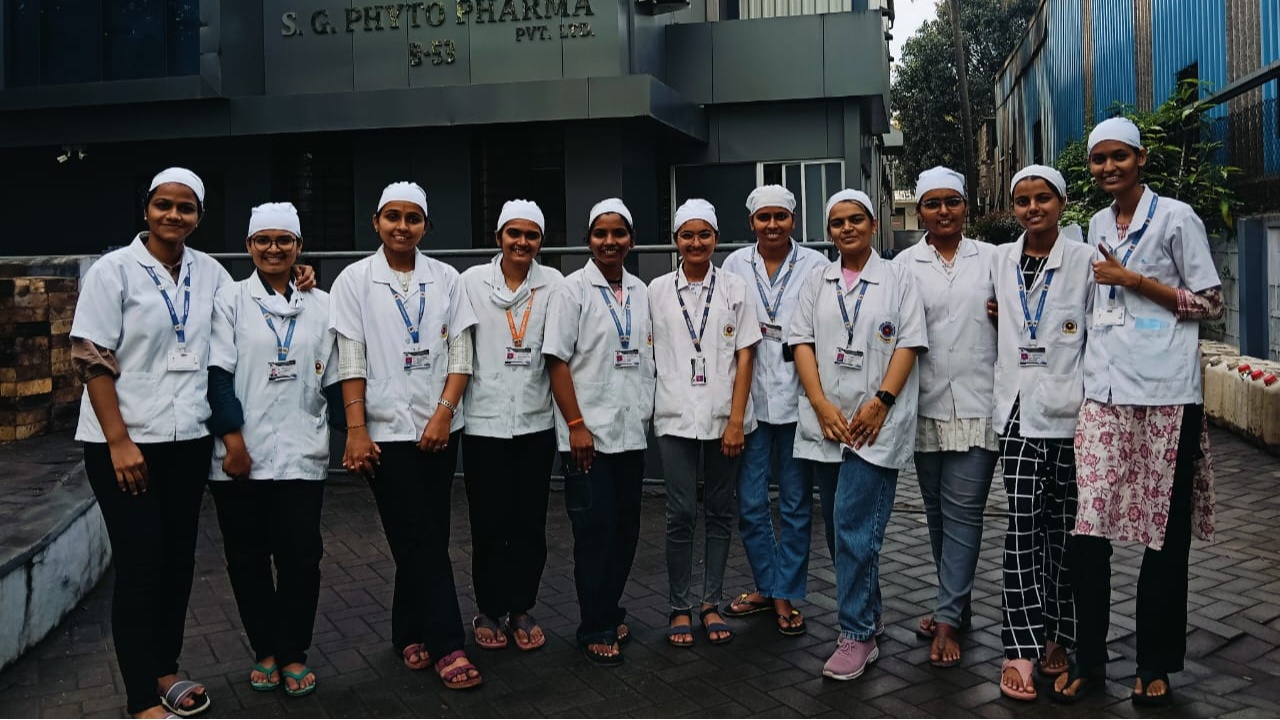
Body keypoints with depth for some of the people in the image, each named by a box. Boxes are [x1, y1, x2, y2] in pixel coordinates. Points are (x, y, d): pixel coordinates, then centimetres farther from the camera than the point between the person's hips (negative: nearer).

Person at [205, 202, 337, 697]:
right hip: (240, 456, 0)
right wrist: (233, 439, -10)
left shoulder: (321, 306, 9)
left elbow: (334, 379, 10)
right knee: (248, 559, 9)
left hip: (301, 455, 1)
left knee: (301, 558, -1)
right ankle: (265, 651, 25)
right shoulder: (230, 300, 4)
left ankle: (292, 653, 16)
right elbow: (218, 374, -3)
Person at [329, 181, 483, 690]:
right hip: (387, 429, -2)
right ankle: (446, 645, 4)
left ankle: (411, 633, 27)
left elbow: (460, 355, 3)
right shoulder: (355, 279, 0)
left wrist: (444, 412, -10)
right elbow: (351, 362, -3)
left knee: (424, 537, 9)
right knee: (421, 538, -2)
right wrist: (355, 430, -9)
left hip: (439, 428, 3)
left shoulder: (446, 279, 5)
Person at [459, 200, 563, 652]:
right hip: (483, 420, -1)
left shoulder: (552, 283, 2)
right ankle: (489, 611, 22)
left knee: (530, 523, 8)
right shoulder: (472, 281, 1)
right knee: (489, 523, 5)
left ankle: (521, 610, 23)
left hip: (535, 421, 1)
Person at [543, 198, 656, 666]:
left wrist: (649, 412, 9)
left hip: (632, 431, 5)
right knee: (595, 531, 0)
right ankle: (596, 630, 13)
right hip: (588, 434, -5)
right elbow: (557, 360, -9)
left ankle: (610, 611, 29)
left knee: (626, 529, 12)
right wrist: (576, 424, -14)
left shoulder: (641, 292, 9)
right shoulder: (573, 289, -6)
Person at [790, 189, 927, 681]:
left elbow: (908, 345, -3)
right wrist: (821, 404, -7)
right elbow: (802, 342, 6)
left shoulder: (898, 279, 5)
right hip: (825, 424, 4)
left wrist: (880, 402, -14)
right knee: (842, 528, 11)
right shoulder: (816, 283, 13)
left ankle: (857, 635, -1)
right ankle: (864, 618, 25)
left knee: (855, 528, -10)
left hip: (875, 425, -4)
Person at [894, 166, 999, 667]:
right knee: (937, 511, 11)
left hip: (977, 404, -1)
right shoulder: (904, 265, 4)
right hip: (926, 405, 2)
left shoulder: (992, 259, 5)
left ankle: (947, 619, 4)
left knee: (963, 512, -3)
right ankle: (955, 603, 27)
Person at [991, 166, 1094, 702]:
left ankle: (1059, 635, 21)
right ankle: (1022, 647, 0)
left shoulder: (1085, 261, -1)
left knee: (1064, 527, 7)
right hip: (1019, 411, 2)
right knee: (1023, 528, -3)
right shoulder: (999, 261, 8)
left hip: (1070, 411, -1)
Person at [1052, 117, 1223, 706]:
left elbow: (1211, 304, -1)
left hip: (1165, 395, -4)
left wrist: (1134, 280, -9)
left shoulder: (1177, 217, 0)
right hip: (1104, 393, 4)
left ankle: (1156, 664, 19)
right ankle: (1088, 659, 12)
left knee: (1164, 534, 4)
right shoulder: (1097, 225, 16)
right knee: (1087, 530, -1)